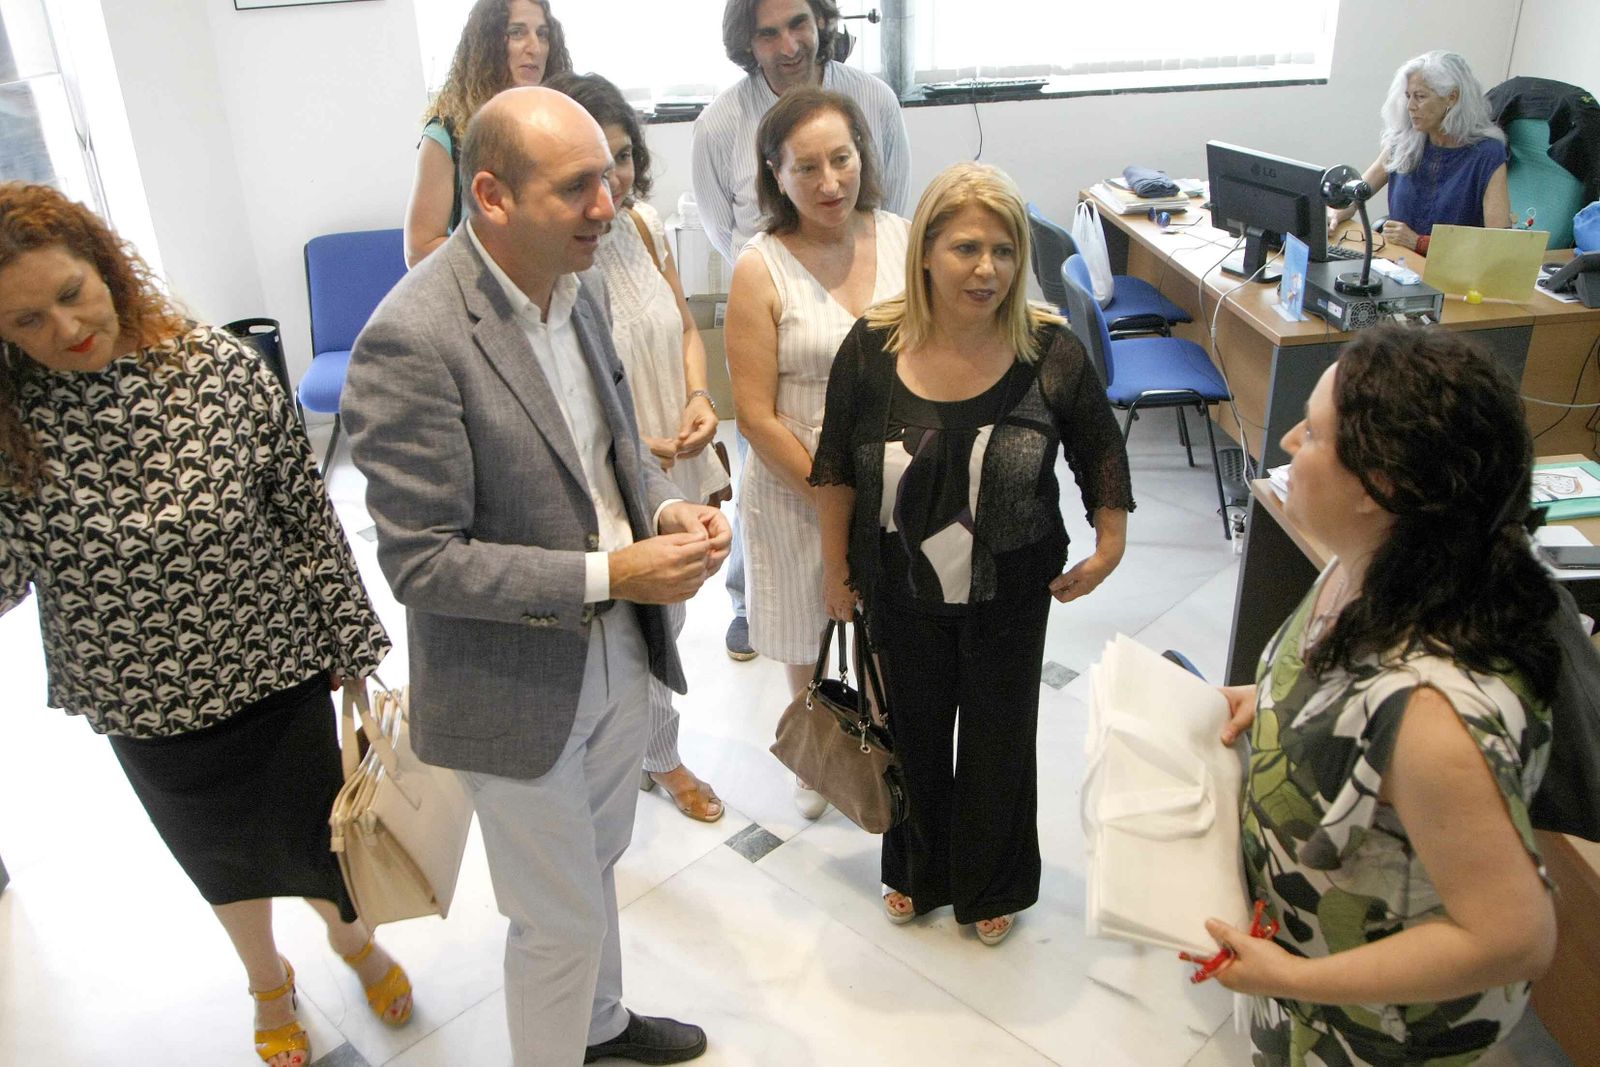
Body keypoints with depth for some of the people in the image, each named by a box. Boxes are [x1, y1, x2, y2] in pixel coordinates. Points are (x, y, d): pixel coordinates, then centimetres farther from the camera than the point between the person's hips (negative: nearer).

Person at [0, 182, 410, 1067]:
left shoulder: (219, 367, -15)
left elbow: (306, 512, -8)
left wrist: (349, 642, -4)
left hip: (279, 667, -1)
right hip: (145, 703, 2)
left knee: (316, 833, 16)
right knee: (224, 854, 23)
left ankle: (350, 937, 52)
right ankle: (267, 982, 54)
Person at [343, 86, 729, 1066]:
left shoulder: (576, 292, -1)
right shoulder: (412, 340, -25)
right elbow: (421, 562, -24)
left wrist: (668, 508, -9)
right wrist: (608, 575, -26)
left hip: (618, 657, 8)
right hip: (519, 689, -7)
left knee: (595, 868, 28)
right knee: (558, 917, 12)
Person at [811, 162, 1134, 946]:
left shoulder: (1050, 352, -16)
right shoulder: (873, 347, -15)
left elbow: (1100, 449, 1)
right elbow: (836, 467, -3)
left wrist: (1109, 544, 1)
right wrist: (836, 567, 3)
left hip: (1010, 594, 0)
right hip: (902, 591, 1)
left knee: (999, 736, 18)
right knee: (914, 731, 20)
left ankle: (992, 883, 45)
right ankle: (917, 869, 49)